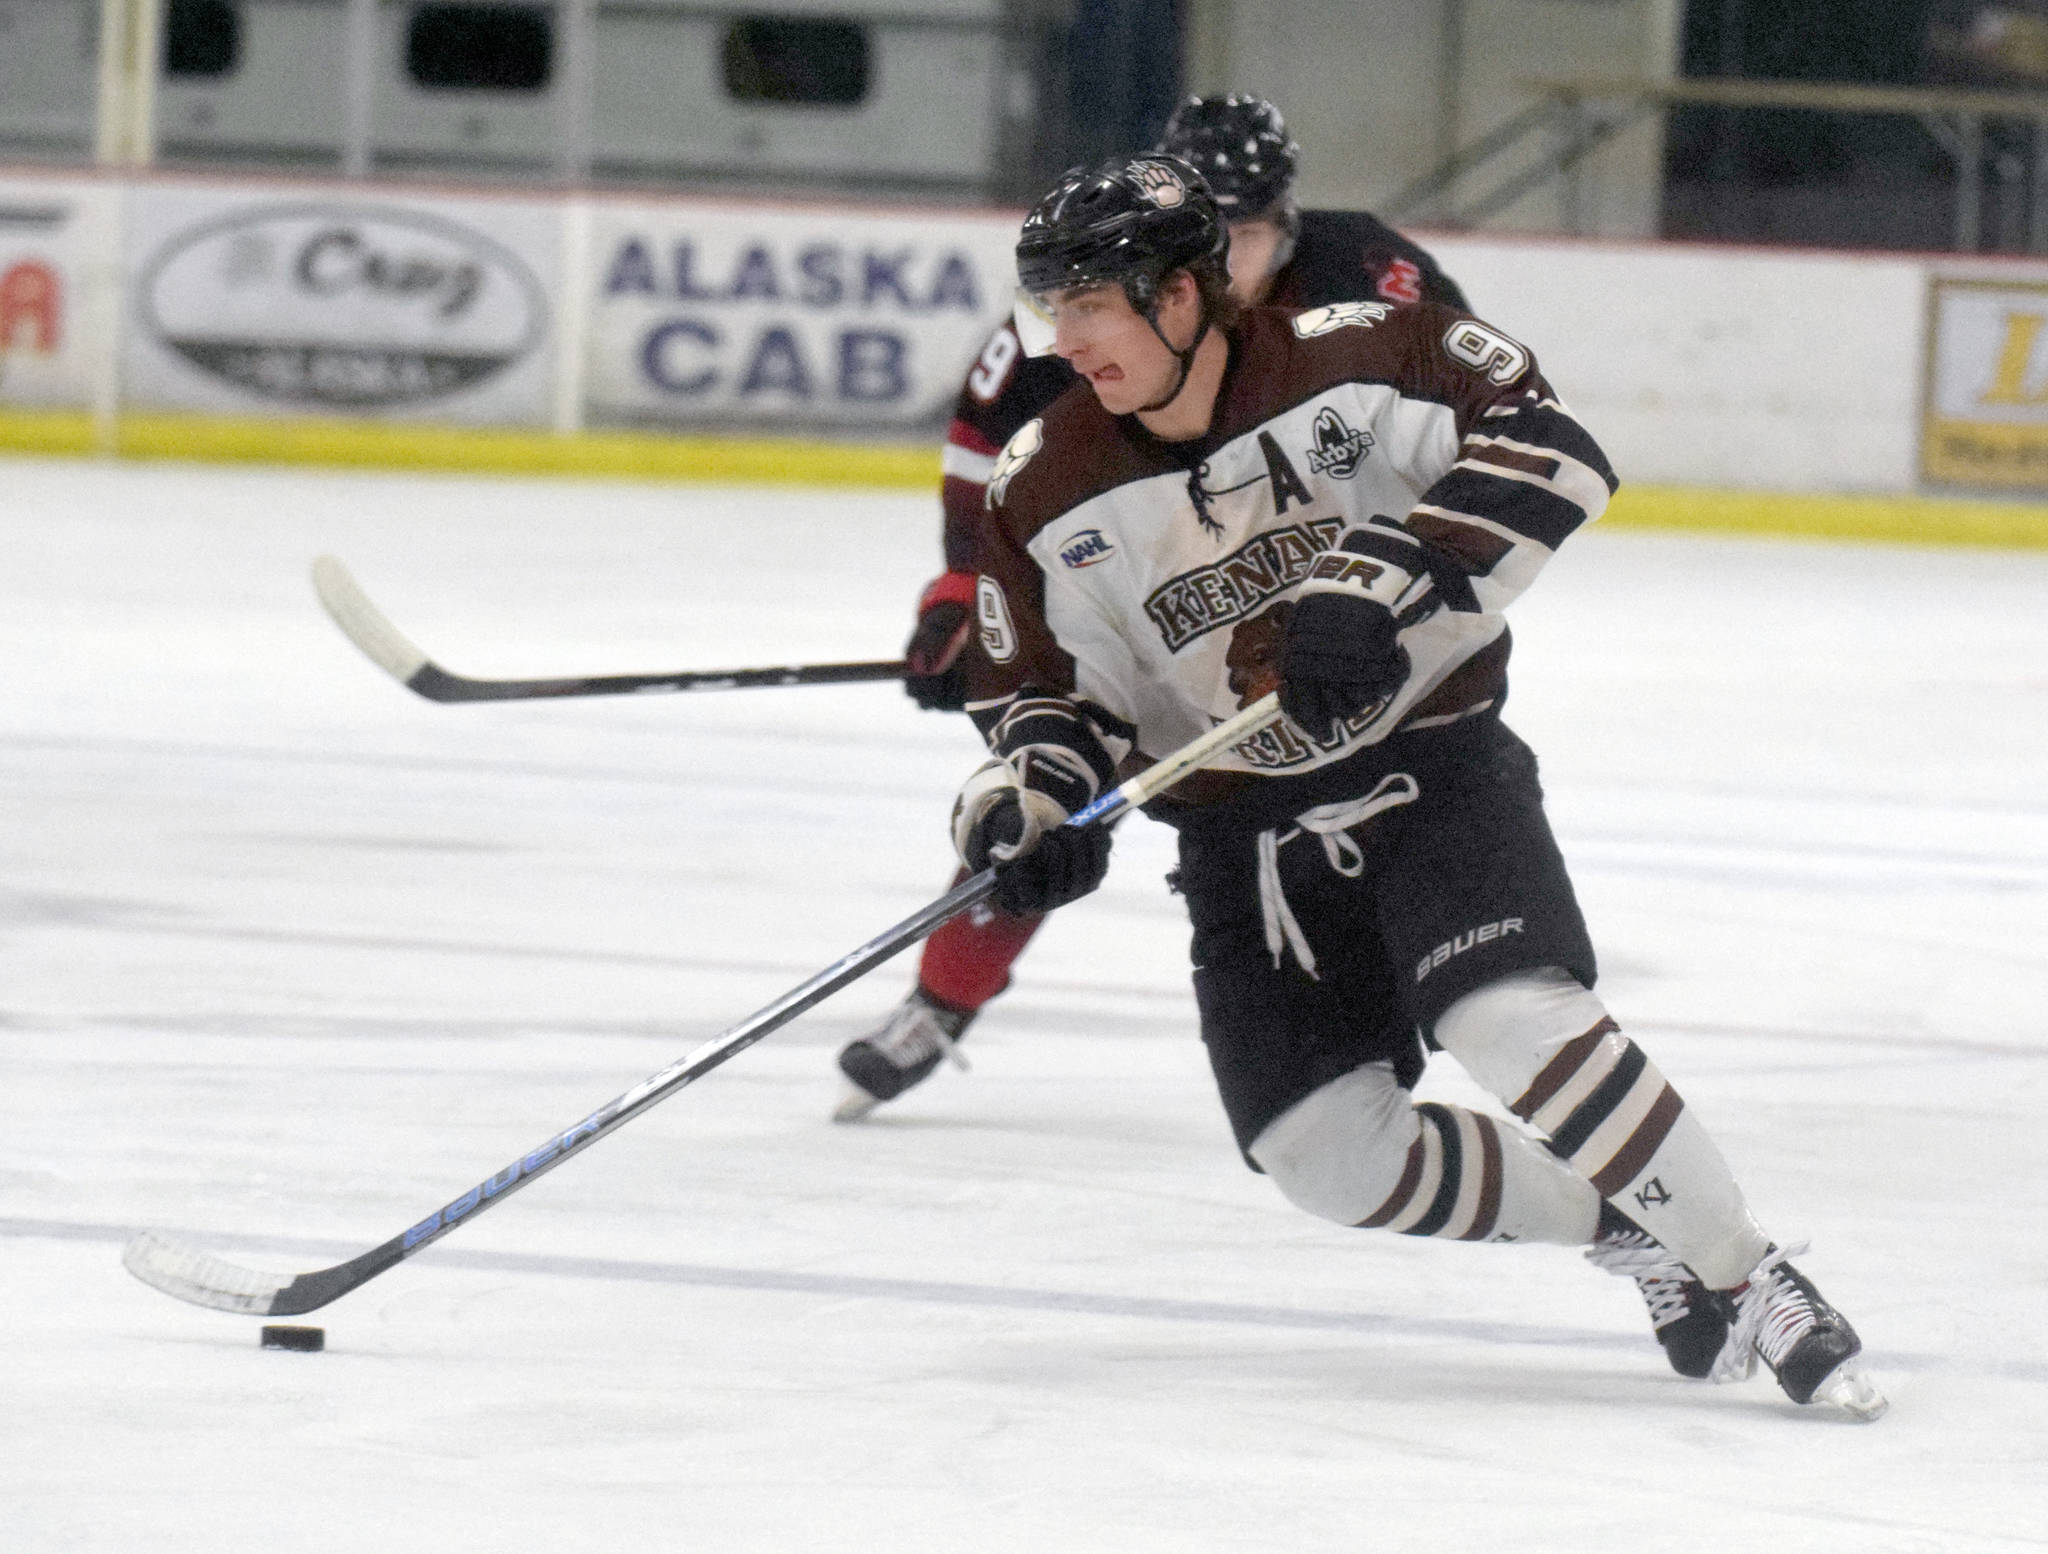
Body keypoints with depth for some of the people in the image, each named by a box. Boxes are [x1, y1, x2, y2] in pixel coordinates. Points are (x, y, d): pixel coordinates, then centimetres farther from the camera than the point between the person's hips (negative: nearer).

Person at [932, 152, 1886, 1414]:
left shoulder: (1352, 365, -13)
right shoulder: (1047, 494, -1)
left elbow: (1546, 447, -18)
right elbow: (1046, 685, 9)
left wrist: (1382, 581, -27)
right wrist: (1033, 793, -13)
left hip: (1434, 769, -4)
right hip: (1243, 832, 4)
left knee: (1520, 1022, -28)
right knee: (1330, 1157, -9)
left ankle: (1754, 1285, -14)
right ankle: (1632, 1234, 12)